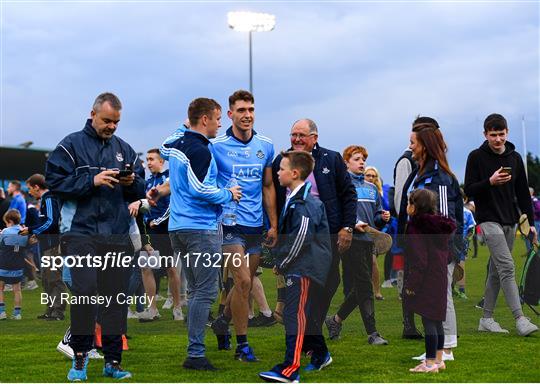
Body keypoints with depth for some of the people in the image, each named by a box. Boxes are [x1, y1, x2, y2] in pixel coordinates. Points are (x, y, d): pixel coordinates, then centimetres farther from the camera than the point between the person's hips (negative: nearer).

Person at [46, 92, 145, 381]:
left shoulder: (124, 149, 16)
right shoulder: (72, 145, 3)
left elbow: (141, 189, 18)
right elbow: (54, 181, -6)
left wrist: (132, 182, -4)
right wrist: (92, 180, -14)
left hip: (117, 235, 4)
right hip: (81, 231, -4)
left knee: (116, 295, 5)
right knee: (85, 290, -14)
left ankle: (113, 360, 13)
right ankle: (80, 357, 0)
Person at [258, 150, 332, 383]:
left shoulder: (304, 203, -17)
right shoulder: (295, 199, 15)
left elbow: (300, 239, -21)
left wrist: (281, 264, -12)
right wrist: (282, 262, 18)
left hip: (305, 268, -11)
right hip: (302, 266, 11)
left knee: (295, 314, -15)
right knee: (307, 314, 20)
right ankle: (320, 355, 36)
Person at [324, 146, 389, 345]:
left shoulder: (371, 187, 20)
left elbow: (376, 214, 23)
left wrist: (383, 217, 1)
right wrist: (352, 224, -20)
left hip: (368, 240, 7)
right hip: (351, 239, -7)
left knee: (362, 286, 9)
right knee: (364, 285, -8)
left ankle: (335, 320, 27)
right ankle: (372, 333, -4)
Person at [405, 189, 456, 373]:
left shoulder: (415, 225, -13)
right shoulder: (439, 225, 11)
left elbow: (418, 257, -18)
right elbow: (449, 254, 15)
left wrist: (411, 284, -15)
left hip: (426, 280, -8)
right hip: (440, 279, 8)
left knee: (428, 321, -4)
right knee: (436, 320, 15)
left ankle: (430, 363, 0)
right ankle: (438, 360, 21)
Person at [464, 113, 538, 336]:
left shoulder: (515, 158, 10)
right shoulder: (476, 157, -4)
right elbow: (469, 190, -6)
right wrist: (490, 182, -22)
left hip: (510, 221, 6)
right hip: (489, 219, -6)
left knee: (496, 270, 9)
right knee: (507, 267, -16)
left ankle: (487, 319, 16)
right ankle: (520, 319, -21)